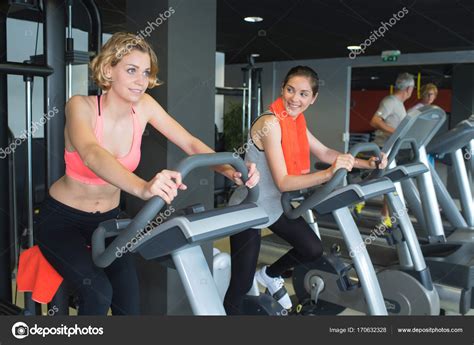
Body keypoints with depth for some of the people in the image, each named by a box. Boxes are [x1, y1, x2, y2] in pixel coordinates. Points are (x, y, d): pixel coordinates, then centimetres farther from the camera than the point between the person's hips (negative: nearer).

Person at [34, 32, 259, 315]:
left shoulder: (144, 106, -11)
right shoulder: (82, 106, -24)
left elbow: (191, 143, -12)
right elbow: (91, 154, -45)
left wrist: (231, 171, -32)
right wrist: (142, 187, -64)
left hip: (108, 218, 4)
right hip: (62, 219, -4)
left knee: (130, 306, -1)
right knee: (98, 293, -26)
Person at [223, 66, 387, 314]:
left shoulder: (295, 120, 0)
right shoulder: (270, 123, -26)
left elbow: (324, 152, 9)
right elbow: (283, 182, -30)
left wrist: (366, 164, 0)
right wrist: (328, 174, -39)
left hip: (275, 205, 8)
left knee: (313, 249, 14)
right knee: (242, 285, -1)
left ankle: (270, 275, 38)